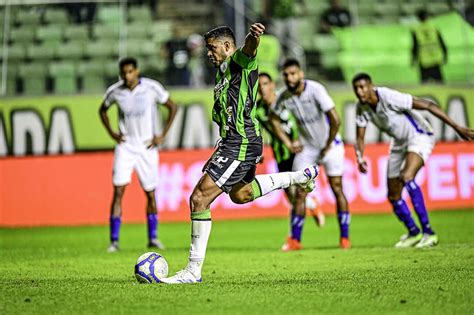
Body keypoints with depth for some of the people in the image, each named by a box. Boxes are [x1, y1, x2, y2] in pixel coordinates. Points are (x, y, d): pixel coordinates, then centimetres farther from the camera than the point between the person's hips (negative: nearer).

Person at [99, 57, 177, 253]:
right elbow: (103, 110, 16)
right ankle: (114, 240, -9)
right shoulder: (115, 91, -5)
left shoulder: (152, 88, -10)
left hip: (147, 147, 0)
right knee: (118, 191, -11)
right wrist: (112, 133, 3)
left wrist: (163, 135, -3)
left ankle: (153, 238, 21)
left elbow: (172, 107, 2)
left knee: (150, 193, 6)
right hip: (125, 146, 0)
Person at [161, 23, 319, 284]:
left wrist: (253, 36, -57)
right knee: (239, 195, 31)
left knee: (199, 198, -15)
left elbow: (249, 47, -35)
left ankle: (193, 270, -12)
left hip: (241, 143, -11)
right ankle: (300, 177, 39)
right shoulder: (223, 70, 20)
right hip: (233, 142, 11)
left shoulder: (241, 61, -10)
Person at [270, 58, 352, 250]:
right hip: (306, 147, 4)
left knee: (337, 189, -4)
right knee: (300, 192, -1)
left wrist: (328, 147, -17)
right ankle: (295, 240, 5)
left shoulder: (315, 90, -24)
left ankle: (344, 237, 5)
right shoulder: (285, 97, -8)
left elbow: (335, 120, -26)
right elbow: (273, 119, 12)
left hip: (330, 145, -4)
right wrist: (288, 143, 5)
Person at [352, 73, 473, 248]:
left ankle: (428, 232, -30)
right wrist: (360, 158, -24)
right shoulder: (362, 107, -9)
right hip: (399, 142, 8)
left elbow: (428, 105, -27)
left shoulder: (389, 97, -29)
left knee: (406, 177, -33)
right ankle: (413, 233, 32)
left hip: (419, 136, -8)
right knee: (393, 197, 8)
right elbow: (360, 137, 0)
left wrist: (457, 127, -28)